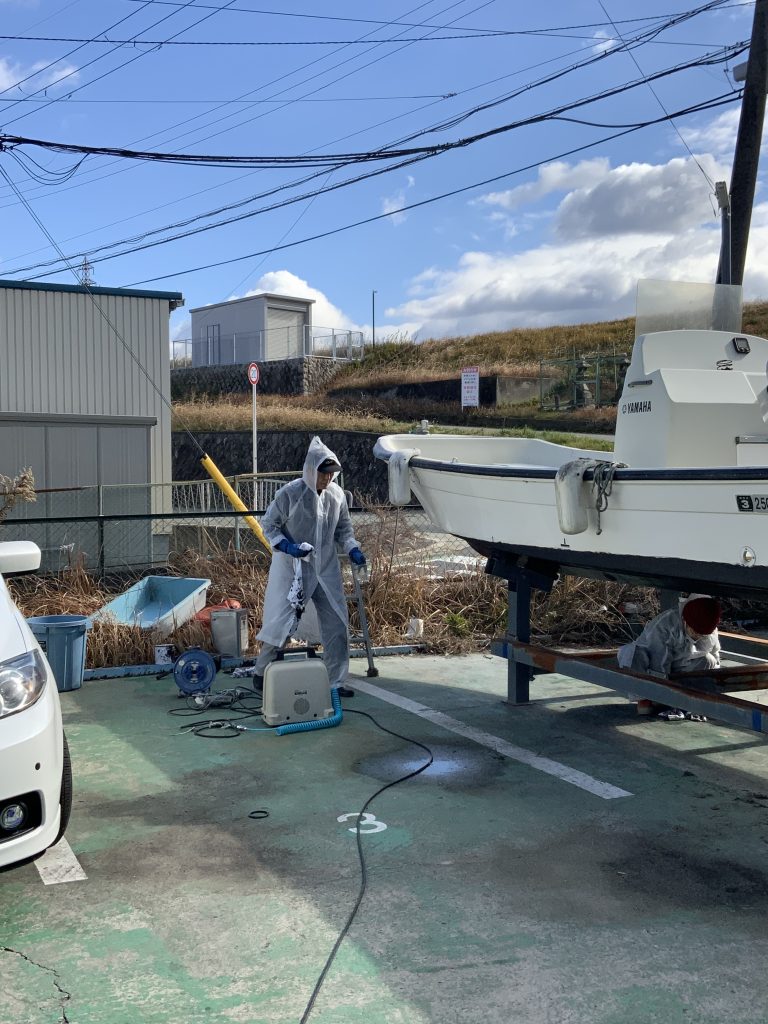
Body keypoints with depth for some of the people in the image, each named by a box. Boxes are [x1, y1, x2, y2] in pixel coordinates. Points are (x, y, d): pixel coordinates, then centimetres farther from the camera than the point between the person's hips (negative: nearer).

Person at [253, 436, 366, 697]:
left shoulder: (337, 494, 0)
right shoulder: (290, 493, -15)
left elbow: (343, 529, 13)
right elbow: (268, 524, -6)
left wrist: (352, 549, -3)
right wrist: (286, 546, -20)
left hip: (326, 569, 5)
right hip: (292, 568, -5)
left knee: (337, 624, 4)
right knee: (281, 622, 1)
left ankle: (336, 681, 15)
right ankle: (262, 672, 21)